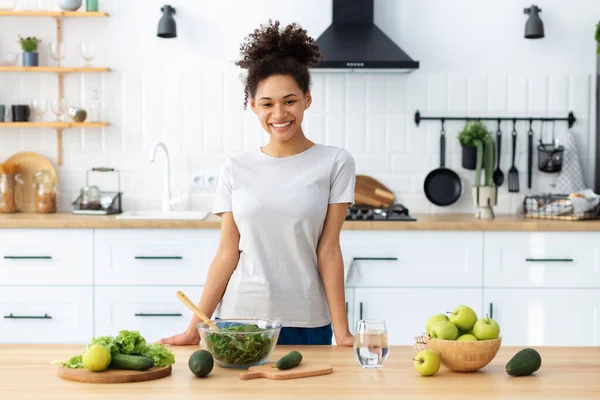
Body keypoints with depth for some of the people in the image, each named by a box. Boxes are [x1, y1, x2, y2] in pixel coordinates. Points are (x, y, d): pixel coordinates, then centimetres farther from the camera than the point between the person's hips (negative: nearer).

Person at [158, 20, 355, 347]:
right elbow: (227, 253, 2)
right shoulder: (235, 171, 3)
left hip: (307, 325, -1)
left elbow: (328, 250, -4)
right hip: (239, 319, 2)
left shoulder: (334, 163, -2)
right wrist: (195, 328, -2)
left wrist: (341, 332, -7)